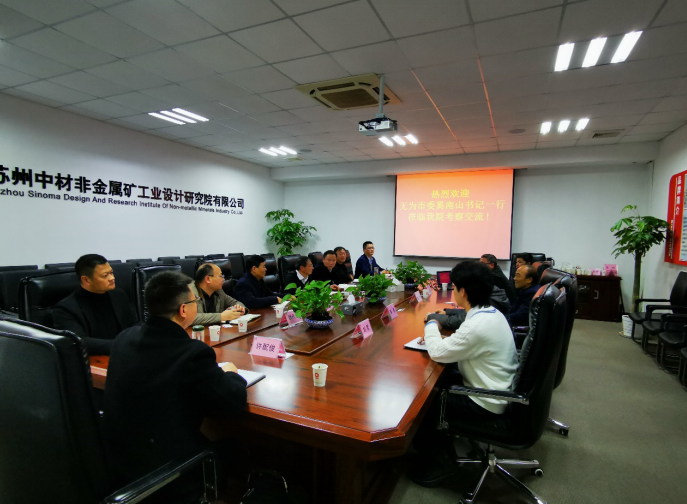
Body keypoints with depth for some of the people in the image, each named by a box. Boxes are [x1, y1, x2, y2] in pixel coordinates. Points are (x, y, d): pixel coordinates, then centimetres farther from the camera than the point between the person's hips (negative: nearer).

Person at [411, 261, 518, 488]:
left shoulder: (478, 324, -30)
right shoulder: (492, 313, 1)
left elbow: (438, 352, -21)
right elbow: (460, 344, 14)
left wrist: (431, 326, -4)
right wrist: (439, 333, 0)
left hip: (486, 403, -9)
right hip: (498, 390, 9)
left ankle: (439, 462, 17)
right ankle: (439, 449, 26)